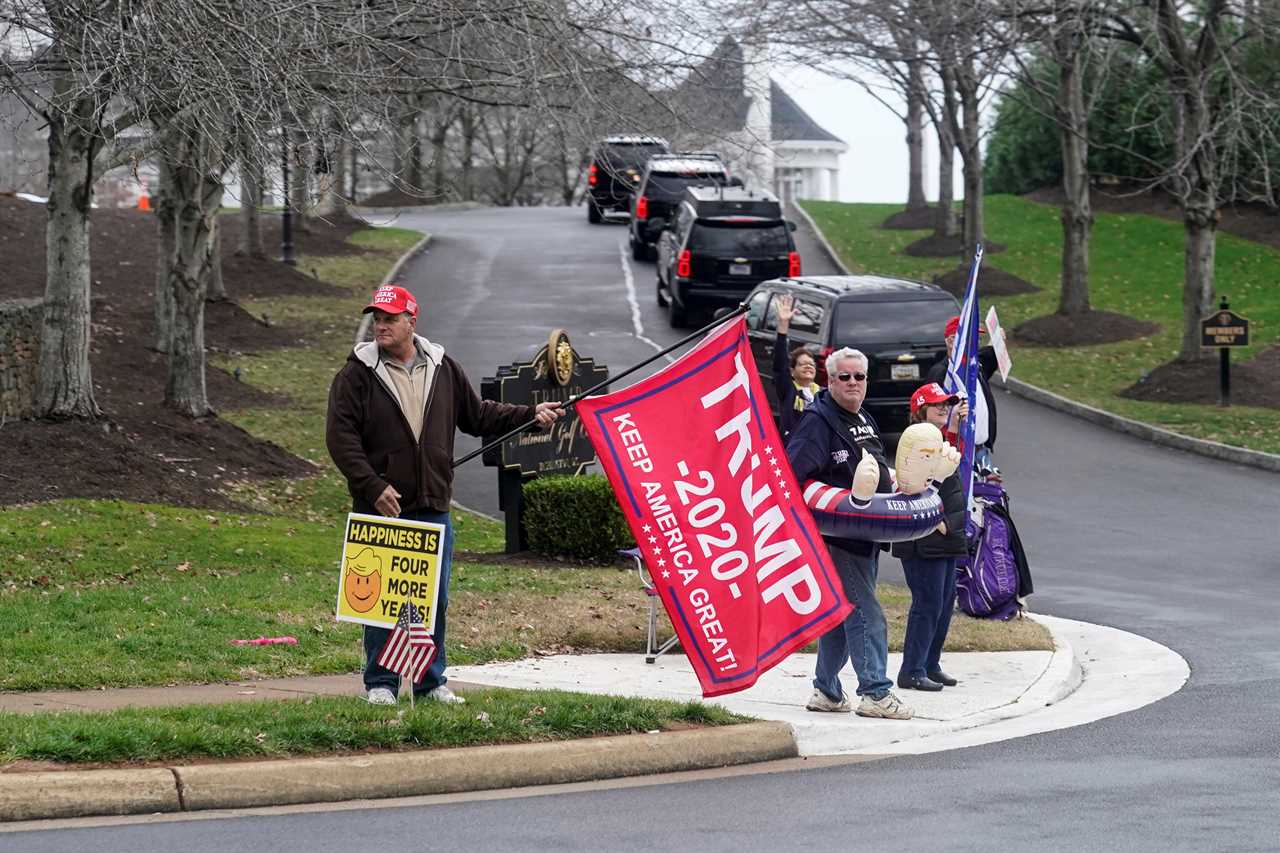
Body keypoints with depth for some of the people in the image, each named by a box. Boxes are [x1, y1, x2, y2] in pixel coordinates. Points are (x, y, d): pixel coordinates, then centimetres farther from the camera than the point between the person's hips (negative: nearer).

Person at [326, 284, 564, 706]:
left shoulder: (442, 369, 9)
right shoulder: (358, 374, -3)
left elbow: (478, 414, 20)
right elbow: (341, 437, -7)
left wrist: (530, 415, 12)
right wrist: (373, 488, -15)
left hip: (433, 509, 3)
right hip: (381, 510, -3)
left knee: (435, 600, 7)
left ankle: (432, 682, 17)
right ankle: (381, 683, 9)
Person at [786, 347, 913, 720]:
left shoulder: (865, 422, 18)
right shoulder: (817, 421, -12)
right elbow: (793, 470, -22)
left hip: (866, 537, 9)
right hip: (837, 537, -9)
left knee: (842, 615, 15)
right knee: (865, 616, -10)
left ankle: (826, 691, 24)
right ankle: (876, 694, -9)